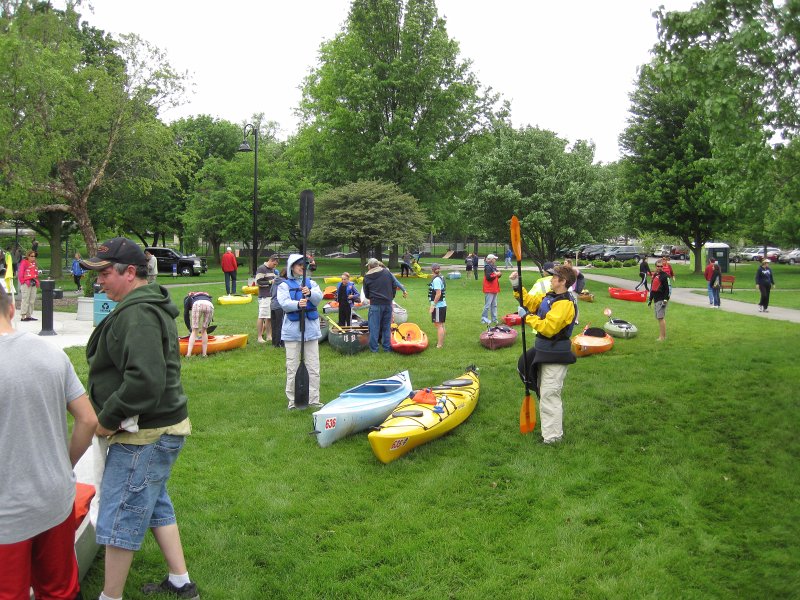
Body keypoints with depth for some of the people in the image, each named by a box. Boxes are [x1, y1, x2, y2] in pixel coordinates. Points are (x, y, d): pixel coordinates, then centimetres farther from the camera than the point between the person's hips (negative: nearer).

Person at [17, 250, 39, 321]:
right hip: (26, 284, -7)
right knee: (26, 299, -8)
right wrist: (23, 282, -12)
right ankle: (23, 316, -6)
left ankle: (29, 315, 16)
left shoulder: (34, 263, 15)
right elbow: (20, 273, -9)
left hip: (33, 283, 7)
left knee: (32, 300, 9)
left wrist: (37, 282, 13)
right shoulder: (24, 263, -7)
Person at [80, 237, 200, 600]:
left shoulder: (137, 314, -21)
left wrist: (108, 419, -19)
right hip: (162, 427, 11)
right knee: (155, 505, 22)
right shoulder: (150, 306, 12)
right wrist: (111, 417, 13)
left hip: (145, 436, -11)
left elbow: (145, 380, -32)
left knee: (119, 517, 3)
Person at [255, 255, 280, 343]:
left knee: (270, 317, 9)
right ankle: (259, 337, -2)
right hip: (264, 297, -8)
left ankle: (269, 336, 16)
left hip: (273, 296, 8)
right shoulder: (261, 269, -8)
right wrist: (270, 282, -13)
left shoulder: (273, 270, 19)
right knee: (262, 317, -6)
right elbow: (258, 282, -14)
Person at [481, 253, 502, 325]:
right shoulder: (488, 267, -14)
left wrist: (499, 274, 1)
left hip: (494, 289, 10)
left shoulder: (494, 267, 14)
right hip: (489, 290, -10)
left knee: (494, 305, 13)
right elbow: (488, 277, -23)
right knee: (487, 305, -7)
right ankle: (484, 319, -1)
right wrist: (496, 274, -17)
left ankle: (494, 319, 19)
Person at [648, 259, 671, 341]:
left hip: (662, 300, -9)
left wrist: (665, 300, -19)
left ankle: (662, 337, -9)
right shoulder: (655, 275, 17)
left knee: (660, 318, -11)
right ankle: (664, 335, 18)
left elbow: (668, 289, -13)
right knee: (659, 318, 11)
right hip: (656, 300, 9)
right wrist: (650, 299, 23)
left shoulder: (665, 276, -8)